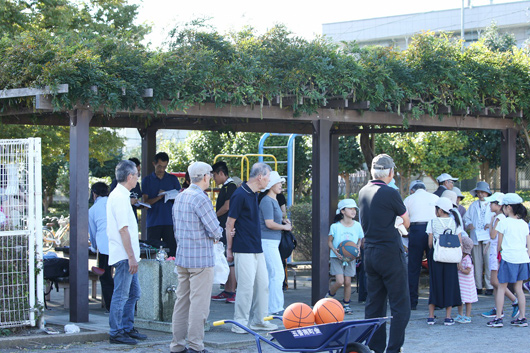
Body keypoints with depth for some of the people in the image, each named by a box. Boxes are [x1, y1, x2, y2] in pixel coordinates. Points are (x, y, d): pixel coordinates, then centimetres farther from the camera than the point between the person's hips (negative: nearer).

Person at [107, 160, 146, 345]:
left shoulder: (119, 195, 17)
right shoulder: (120, 197, -16)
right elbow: (123, 229, -21)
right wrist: (131, 257, -21)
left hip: (127, 257, 10)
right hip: (124, 256, -10)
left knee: (134, 293, 15)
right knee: (121, 295, -4)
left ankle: (127, 328, 23)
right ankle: (116, 333, 1)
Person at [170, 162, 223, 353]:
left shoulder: (179, 197, 11)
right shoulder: (200, 198, -16)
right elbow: (215, 230, -16)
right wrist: (217, 235, 7)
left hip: (181, 258, 8)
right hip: (201, 259, -8)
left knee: (182, 301, 12)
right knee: (199, 303, -4)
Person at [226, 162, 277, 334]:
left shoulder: (254, 195, 14)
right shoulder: (240, 195, -14)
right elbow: (229, 224, -11)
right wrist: (229, 249, -9)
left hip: (257, 249, 9)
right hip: (244, 250, -9)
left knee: (262, 283, 11)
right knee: (246, 286, -7)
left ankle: (258, 320, 21)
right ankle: (240, 323, 1)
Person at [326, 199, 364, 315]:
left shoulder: (357, 226, -1)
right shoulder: (335, 226, -9)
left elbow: (360, 240, 13)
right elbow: (329, 241, 0)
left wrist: (358, 247, -8)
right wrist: (335, 251, -17)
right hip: (337, 257, -3)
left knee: (347, 282, 0)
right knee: (339, 281, -14)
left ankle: (346, 304, 16)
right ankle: (330, 295, 16)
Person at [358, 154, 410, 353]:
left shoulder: (363, 192, 7)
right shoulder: (390, 193, -14)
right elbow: (406, 222, -1)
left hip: (370, 253, 7)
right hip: (390, 253, -7)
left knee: (374, 304, 11)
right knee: (400, 305, -2)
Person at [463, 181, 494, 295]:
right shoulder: (473, 205, 17)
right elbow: (466, 217, 18)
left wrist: (491, 224, -11)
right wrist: (469, 224, -3)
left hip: (488, 237, -3)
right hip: (476, 237, 3)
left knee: (489, 262, -9)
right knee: (477, 262, 1)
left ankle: (490, 287, -5)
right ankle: (478, 287, 6)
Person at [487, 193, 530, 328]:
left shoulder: (503, 223, -5)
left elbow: (499, 245, -2)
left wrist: (497, 256, 13)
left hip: (508, 258, -5)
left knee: (501, 288, 2)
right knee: (518, 288, 12)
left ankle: (498, 318, -1)